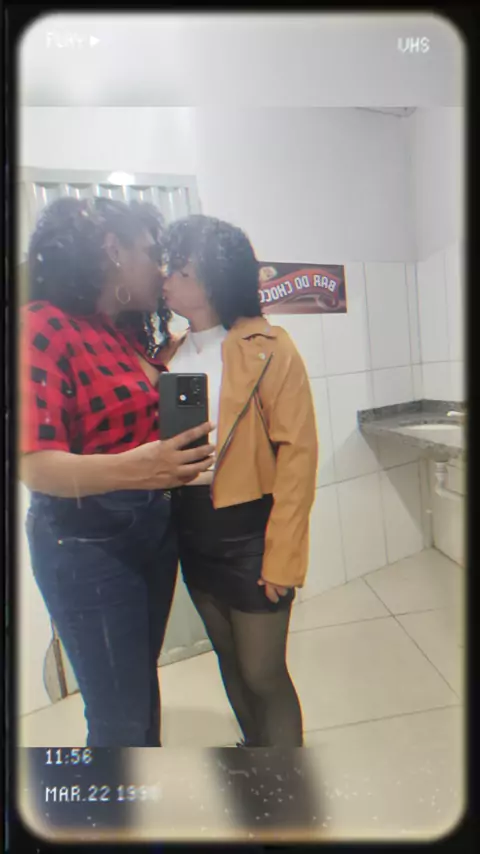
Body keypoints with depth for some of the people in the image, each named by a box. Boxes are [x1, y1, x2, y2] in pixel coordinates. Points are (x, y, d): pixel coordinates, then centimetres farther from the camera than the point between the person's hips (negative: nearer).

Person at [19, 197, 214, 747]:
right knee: (120, 714, 5)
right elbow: (36, 465, -23)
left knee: (142, 689, 22)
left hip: (153, 527, 7)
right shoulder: (43, 327, -15)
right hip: (86, 542, -7)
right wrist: (128, 469, -38)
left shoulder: (130, 332, 8)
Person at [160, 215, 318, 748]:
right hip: (191, 530, 6)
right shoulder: (170, 354, 5)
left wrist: (282, 557, -15)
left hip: (249, 530, -6)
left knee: (263, 673, 7)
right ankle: (254, 744, 49)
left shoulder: (268, 349, -12)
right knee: (229, 657, 23)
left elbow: (297, 454, -14)